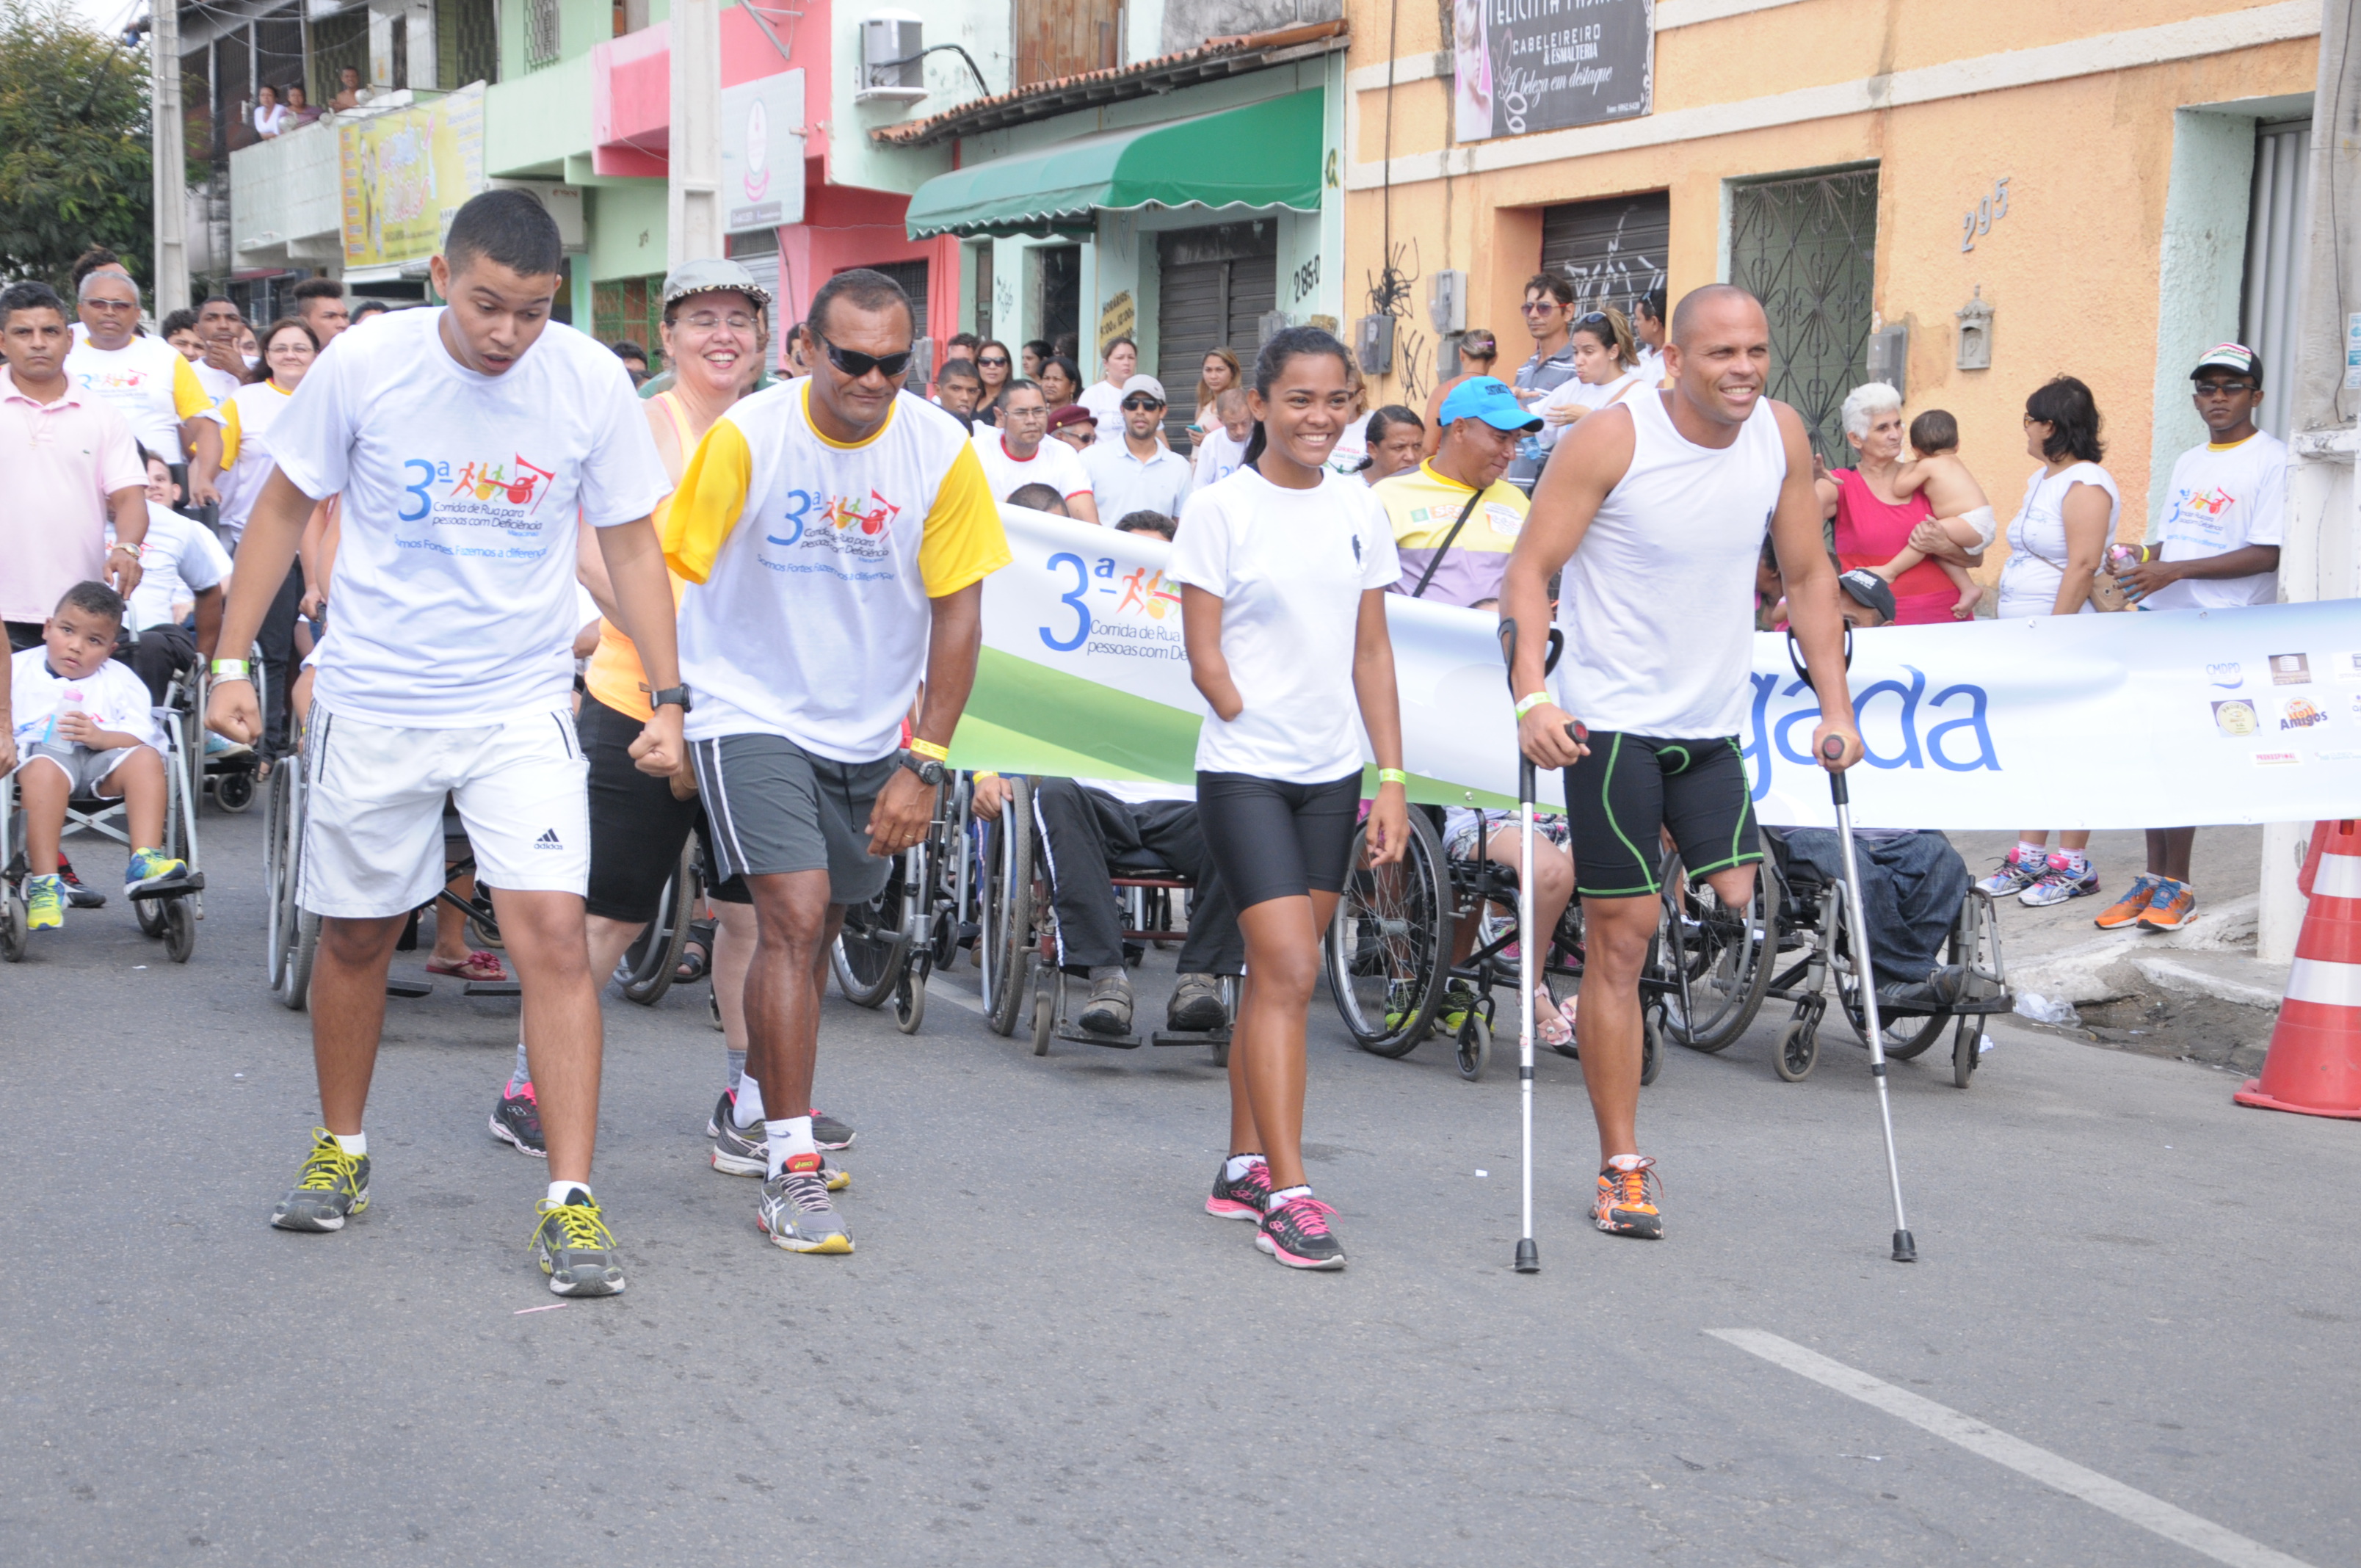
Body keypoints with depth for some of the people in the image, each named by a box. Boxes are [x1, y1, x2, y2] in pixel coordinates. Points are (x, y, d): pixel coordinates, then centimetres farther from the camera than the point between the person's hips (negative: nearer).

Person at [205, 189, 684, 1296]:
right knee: (355, 935, 12)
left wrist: (668, 695, -3)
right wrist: (231, 660, 1)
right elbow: (283, 509, 3)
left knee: (551, 928, -13)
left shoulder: (593, 382, -8)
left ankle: (571, 1199, -8)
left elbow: (631, 546, 2)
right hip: (372, 701, 1)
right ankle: (340, 1151, 35)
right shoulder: (363, 366, -9)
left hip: (523, 706, 0)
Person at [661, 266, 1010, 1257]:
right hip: (753, 716, -4)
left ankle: (758, 1108, 40)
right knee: (795, 917, -18)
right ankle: (789, 1172, -13)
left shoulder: (942, 451, -8)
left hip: (869, 731, 4)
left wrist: (923, 764, -6)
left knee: (814, 931, 16)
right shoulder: (748, 436, -14)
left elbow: (958, 615, -3)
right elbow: (669, 572, -7)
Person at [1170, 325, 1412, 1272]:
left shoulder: (1358, 511, 8)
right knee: (1290, 972, -13)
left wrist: (1392, 778, 6)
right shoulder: (1220, 510, -6)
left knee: (1278, 973, 11)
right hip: (1244, 772, -5)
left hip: (1331, 775, 5)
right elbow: (1204, 655, -6)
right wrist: (1259, 731, -12)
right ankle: (1287, 1195, -11)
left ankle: (1244, 1170, 21)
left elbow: (1371, 654, 10)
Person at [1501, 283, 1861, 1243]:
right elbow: (1530, 570, -12)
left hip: (1714, 724, 5)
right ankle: (1621, 1168, 7)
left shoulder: (1781, 435, 2)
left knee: (1732, 904, -7)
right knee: (1622, 938, -2)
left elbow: (1808, 576, 11)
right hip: (1612, 722, -5)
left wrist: (1835, 706, 6)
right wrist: (1532, 697, -24)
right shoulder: (1613, 438, -13)